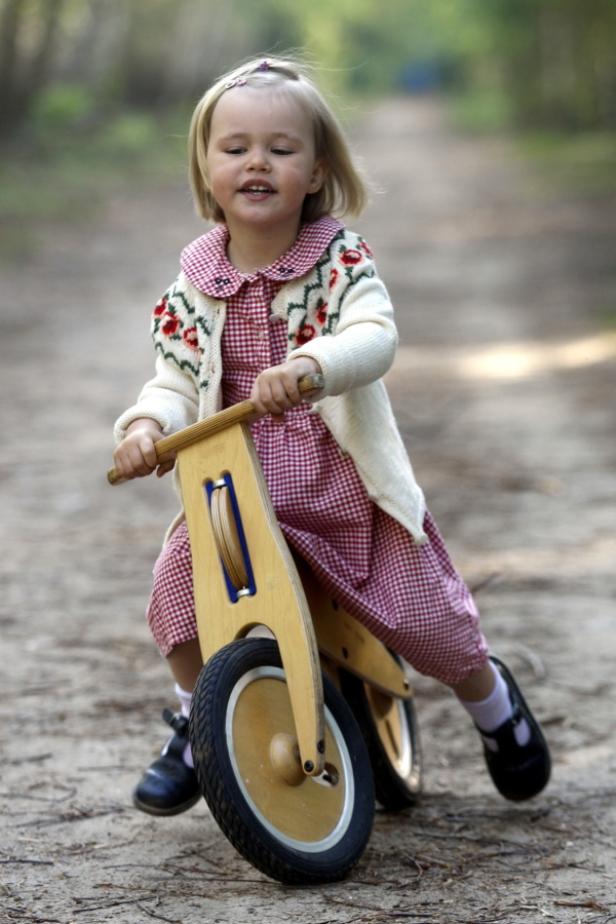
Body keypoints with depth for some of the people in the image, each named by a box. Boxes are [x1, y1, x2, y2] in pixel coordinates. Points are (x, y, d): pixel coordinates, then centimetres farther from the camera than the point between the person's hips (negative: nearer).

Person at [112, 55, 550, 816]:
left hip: (347, 485, -2)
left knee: (423, 618, -4)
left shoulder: (341, 259, -8)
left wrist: (309, 363, -45)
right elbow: (176, 379, 2)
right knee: (178, 583, -21)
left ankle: (492, 701, 32)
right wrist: (147, 424, -21)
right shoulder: (195, 281, 1)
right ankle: (197, 721, 8)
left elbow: (375, 336, -25)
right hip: (234, 489, 2)